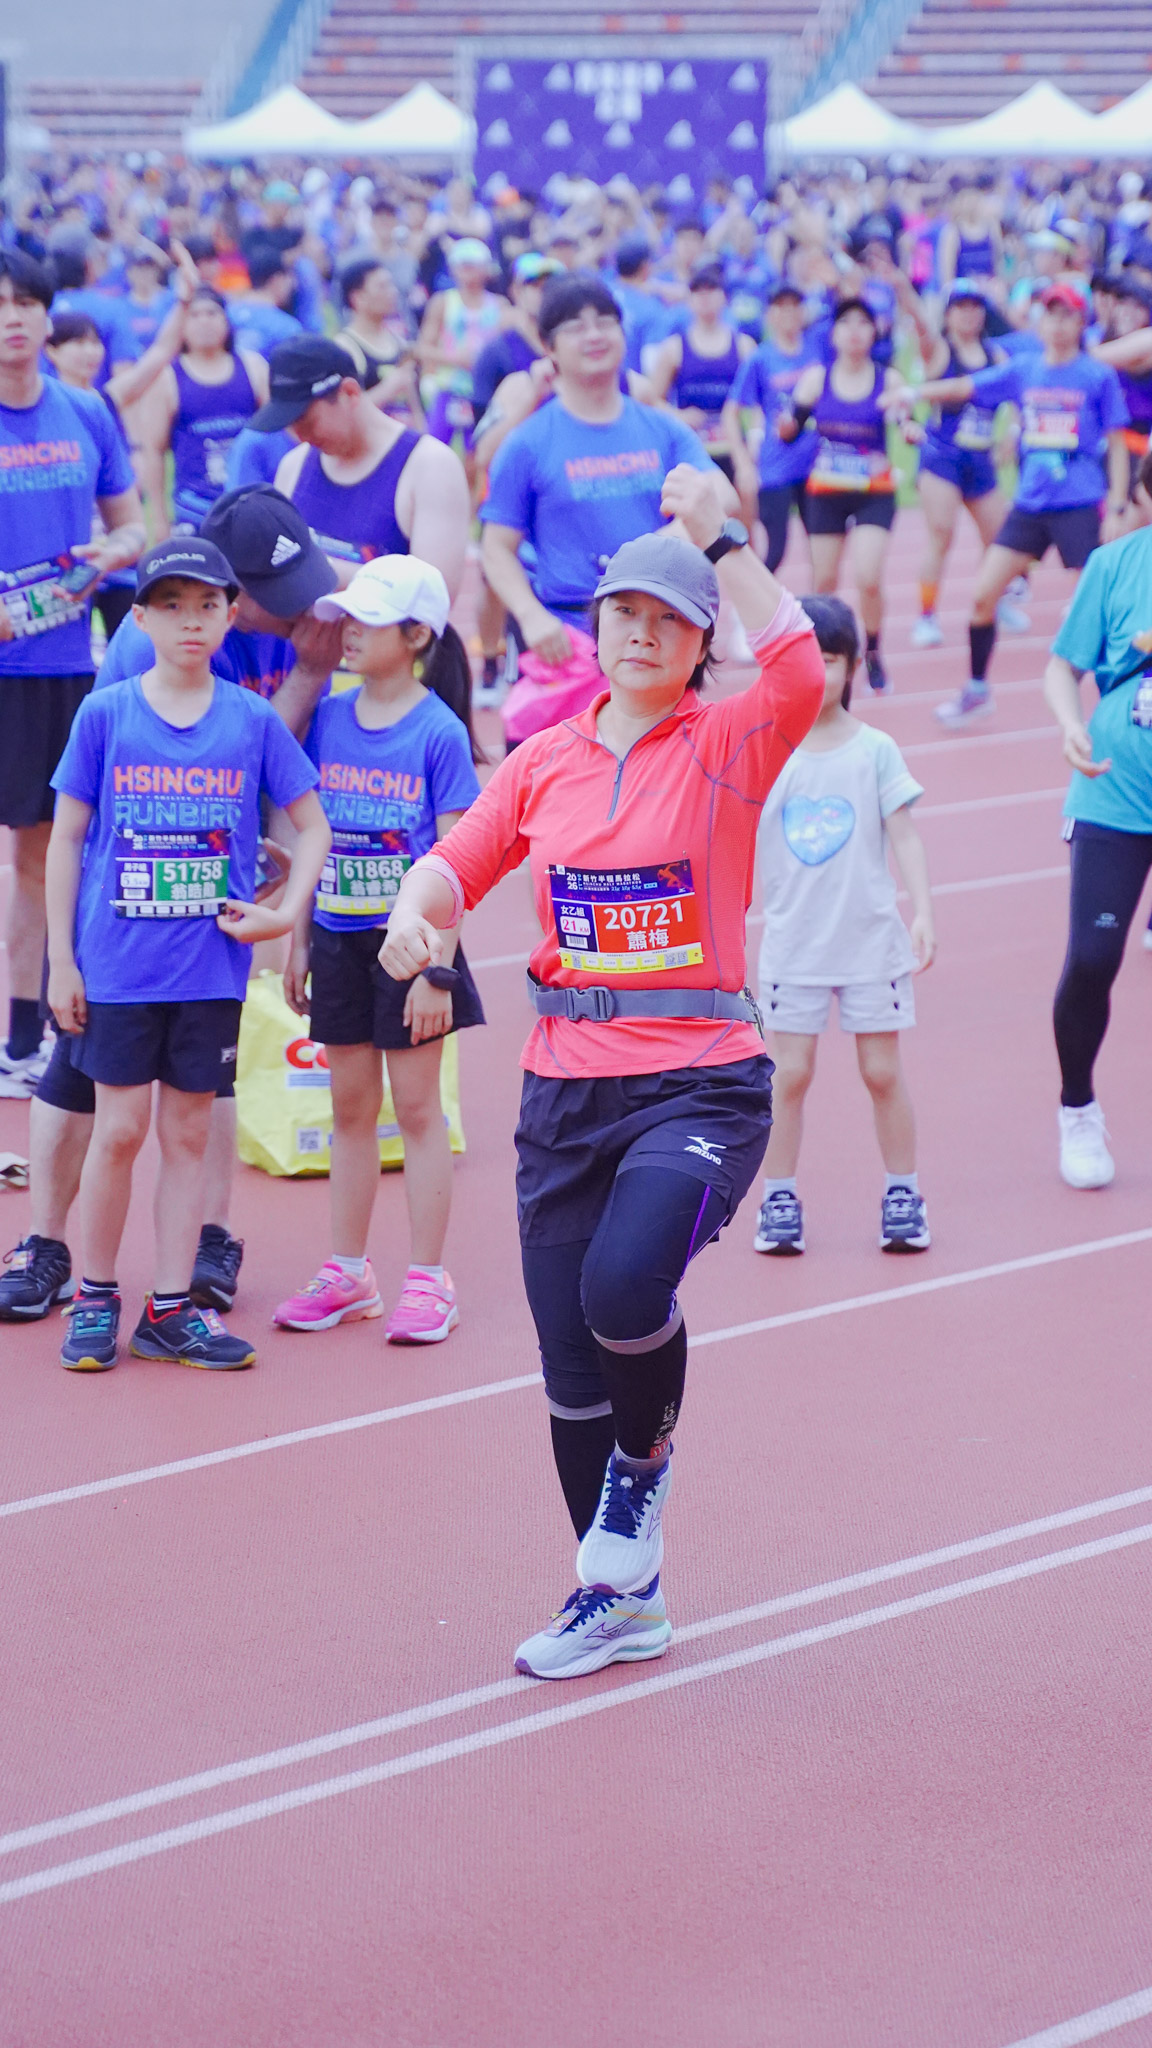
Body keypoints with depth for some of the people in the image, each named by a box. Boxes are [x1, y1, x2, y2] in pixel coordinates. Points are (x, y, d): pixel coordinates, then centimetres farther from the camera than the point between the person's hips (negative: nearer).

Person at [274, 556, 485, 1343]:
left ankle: (428, 1279, 10)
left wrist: (435, 967, -14)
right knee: (350, 1107, 12)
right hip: (339, 942, 5)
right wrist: (299, 940, 9)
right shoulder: (328, 718, 4)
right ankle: (349, 1272, 22)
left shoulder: (439, 732, -10)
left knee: (417, 1107, 2)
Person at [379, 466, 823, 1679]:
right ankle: (620, 1597, 27)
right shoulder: (544, 761, 11)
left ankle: (646, 1457, 7)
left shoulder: (724, 748, -2)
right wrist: (415, 913, -14)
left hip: (701, 1085, -4)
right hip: (566, 1089, 5)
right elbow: (457, 862, 9)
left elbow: (801, 673, -21)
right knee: (570, 1359, 7)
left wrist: (720, 538, -20)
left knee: (626, 1286, -28)